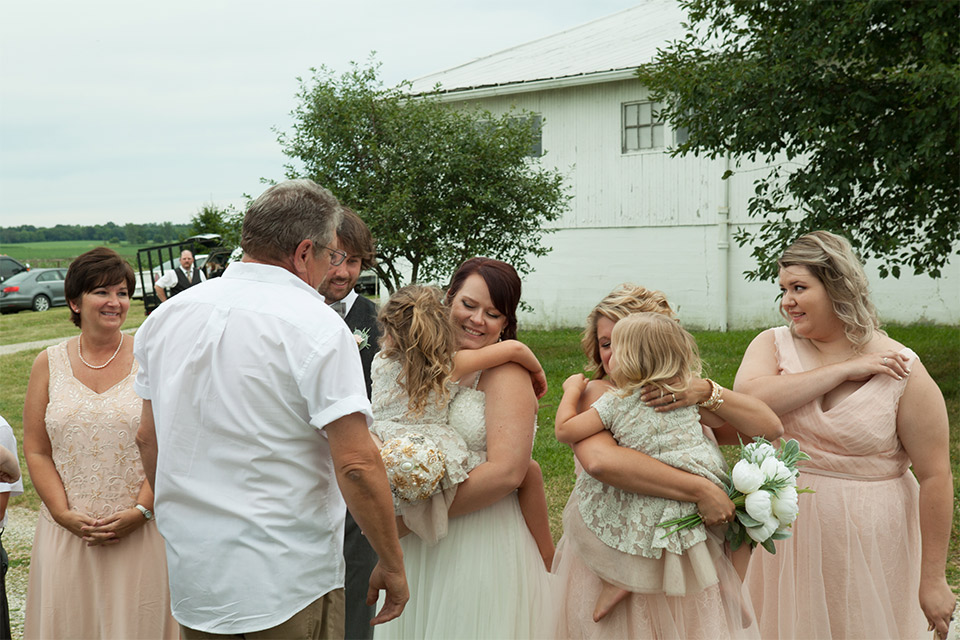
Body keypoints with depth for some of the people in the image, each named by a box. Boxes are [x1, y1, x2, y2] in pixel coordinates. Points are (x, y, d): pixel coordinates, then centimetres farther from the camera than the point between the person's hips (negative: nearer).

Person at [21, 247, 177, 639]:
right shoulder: (49, 364, 4)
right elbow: (36, 452, 4)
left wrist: (141, 511, -11)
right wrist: (64, 514, -7)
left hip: (139, 530, -1)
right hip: (68, 529, 2)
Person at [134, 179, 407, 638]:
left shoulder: (166, 316, 3)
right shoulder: (315, 325, -17)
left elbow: (148, 439, 12)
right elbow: (357, 464, -21)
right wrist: (392, 566, -9)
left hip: (191, 571, 6)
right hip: (288, 584, -6)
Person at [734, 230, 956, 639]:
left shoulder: (903, 372, -9)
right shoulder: (773, 344, -1)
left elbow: (935, 477, -8)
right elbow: (748, 398, -22)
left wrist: (932, 579, -7)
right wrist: (844, 369, -20)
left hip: (868, 543, -2)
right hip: (786, 536, 3)